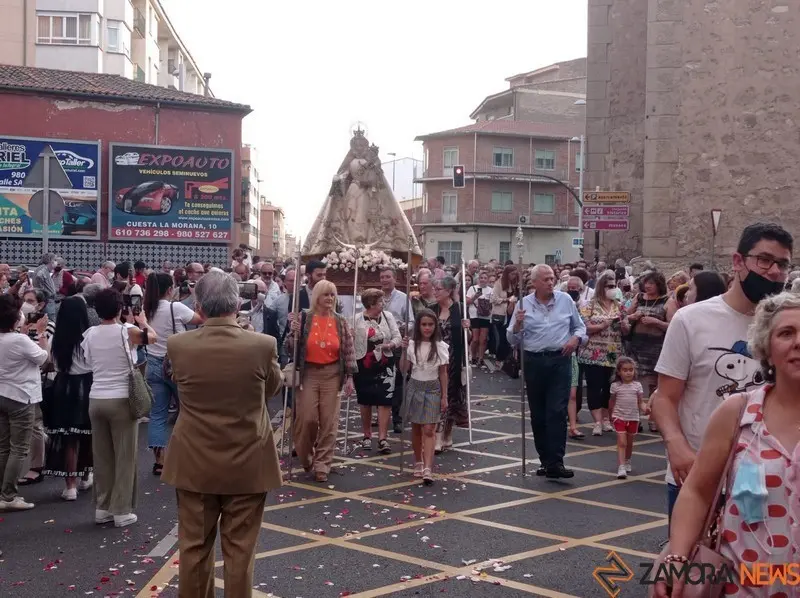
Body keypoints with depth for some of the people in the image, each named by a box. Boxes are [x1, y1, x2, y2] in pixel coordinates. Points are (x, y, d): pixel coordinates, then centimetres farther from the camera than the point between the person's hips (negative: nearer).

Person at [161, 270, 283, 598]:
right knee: (239, 550, 10)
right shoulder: (263, 345, -15)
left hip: (194, 463, 2)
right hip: (246, 464, -1)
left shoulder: (178, 345, -11)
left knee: (194, 546, 15)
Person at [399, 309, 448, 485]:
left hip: (432, 389, -1)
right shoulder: (412, 345, -4)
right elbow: (403, 370, -6)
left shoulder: (440, 346, -5)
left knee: (429, 430, -8)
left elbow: (443, 373, 0)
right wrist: (404, 350, -18)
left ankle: (427, 469, -14)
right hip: (415, 387, 2)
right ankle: (418, 463, 26)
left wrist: (444, 397, 0)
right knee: (416, 429, 10)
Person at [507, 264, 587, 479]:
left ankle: (555, 463, -10)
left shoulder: (565, 300, 6)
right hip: (534, 362, 1)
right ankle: (545, 459, 19)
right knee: (538, 414, 7)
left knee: (557, 411, -9)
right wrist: (517, 325, -14)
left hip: (560, 361, -1)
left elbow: (580, 326, 16)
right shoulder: (524, 304, 4)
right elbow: (512, 340, 5)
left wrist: (576, 338, -5)